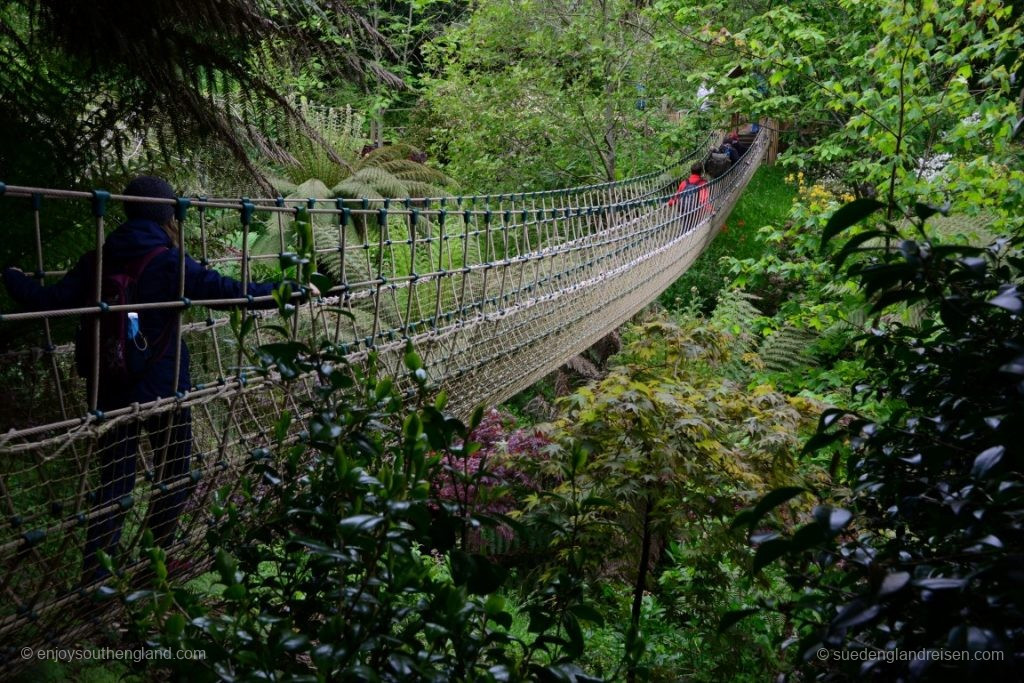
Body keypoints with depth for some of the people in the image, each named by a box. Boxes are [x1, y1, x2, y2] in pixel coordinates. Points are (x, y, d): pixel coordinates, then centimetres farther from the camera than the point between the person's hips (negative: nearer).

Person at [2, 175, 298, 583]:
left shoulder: (98, 260, 0)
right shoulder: (169, 264, -12)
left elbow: (49, 302, 0)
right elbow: (234, 291, -13)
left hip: (110, 389, 4)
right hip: (162, 389, -4)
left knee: (114, 479, 12)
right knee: (174, 474, 15)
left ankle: (95, 575, 10)